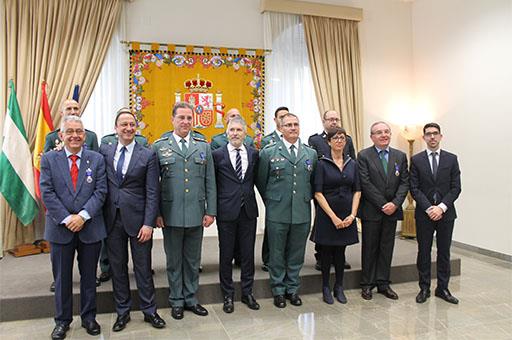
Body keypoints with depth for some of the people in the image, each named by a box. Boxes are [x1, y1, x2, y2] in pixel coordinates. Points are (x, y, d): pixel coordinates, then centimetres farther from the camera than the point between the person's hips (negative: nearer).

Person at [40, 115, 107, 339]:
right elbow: (47, 193, -5)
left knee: (89, 276, 13)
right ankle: (62, 321, 29)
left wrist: (83, 215, -16)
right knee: (62, 277, 13)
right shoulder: (49, 159, 1)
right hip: (60, 228, 0)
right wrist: (66, 218, -14)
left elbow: (100, 192, -5)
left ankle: (89, 317, 29)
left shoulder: (97, 159, 1)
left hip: (90, 227, 0)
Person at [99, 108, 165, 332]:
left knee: (143, 268, 7)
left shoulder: (148, 155, -3)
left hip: (137, 218, -2)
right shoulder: (104, 151, 5)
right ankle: (122, 312, 29)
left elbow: (152, 193, -6)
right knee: (117, 267, 13)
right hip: (112, 219, 3)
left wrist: (148, 223, -11)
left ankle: (149, 311, 24)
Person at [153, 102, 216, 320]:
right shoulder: (159, 147, 1)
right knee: (174, 260, 11)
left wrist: (211, 211, 1)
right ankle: (176, 301, 27)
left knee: (193, 260, 13)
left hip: (196, 215, 2)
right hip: (171, 215, -2)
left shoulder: (203, 147, 7)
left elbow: (210, 182, 6)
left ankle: (191, 298, 29)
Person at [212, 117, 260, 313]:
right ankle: (228, 295, 23)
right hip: (226, 211, -2)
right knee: (226, 255, 8)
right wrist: (213, 208, 1)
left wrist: (249, 197, 11)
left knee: (248, 253, 10)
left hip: (248, 210, 2)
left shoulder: (253, 154, 5)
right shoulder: (217, 155, -2)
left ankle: (247, 292, 27)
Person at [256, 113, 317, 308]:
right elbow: (261, 181, 6)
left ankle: (292, 289, 28)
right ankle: (278, 290, 24)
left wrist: (306, 199, 12)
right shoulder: (268, 153, -2)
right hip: (277, 213, -2)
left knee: (296, 254, 12)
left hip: (302, 213, 3)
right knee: (277, 254, 9)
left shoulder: (311, 153, 7)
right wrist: (271, 202, 9)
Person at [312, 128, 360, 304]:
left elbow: (357, 191, 6)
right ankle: (326, 288, 21)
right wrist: (333, 217, -14)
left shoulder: (352, 164, 7)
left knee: (340, 251, 12)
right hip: (326, 214, -3)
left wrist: (352, 214, -6)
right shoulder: (322, 164, -6)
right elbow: (318, 193, -10)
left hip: (347, 215, 3)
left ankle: (339, 287, 24)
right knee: (326, 251, 7)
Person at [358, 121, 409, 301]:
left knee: (387, 248, 10)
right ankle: (367, 284, 17)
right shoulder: (364, 155, -5)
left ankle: (383, 283, 21)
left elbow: (404, 183, 3)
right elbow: (366, 184, -11)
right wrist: (383, 205, -14)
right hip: (371, 211, -3)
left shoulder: (400, 156, 8)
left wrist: (395, 203, -11)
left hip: (392, 210, 4)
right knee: (369, 248, 6)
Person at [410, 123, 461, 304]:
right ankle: (424, 288, 18)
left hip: (446, 213, 1)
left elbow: (456, 188, -1)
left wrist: (442, 207, -13)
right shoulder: (416, 160, 1)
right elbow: (414, 189, -3)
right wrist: (429, 208, -13)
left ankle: (442, 288, 21)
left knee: (444, 253, 9)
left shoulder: (451, 159, 4)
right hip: (424, 214, -1)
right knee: (423, 253, 6)